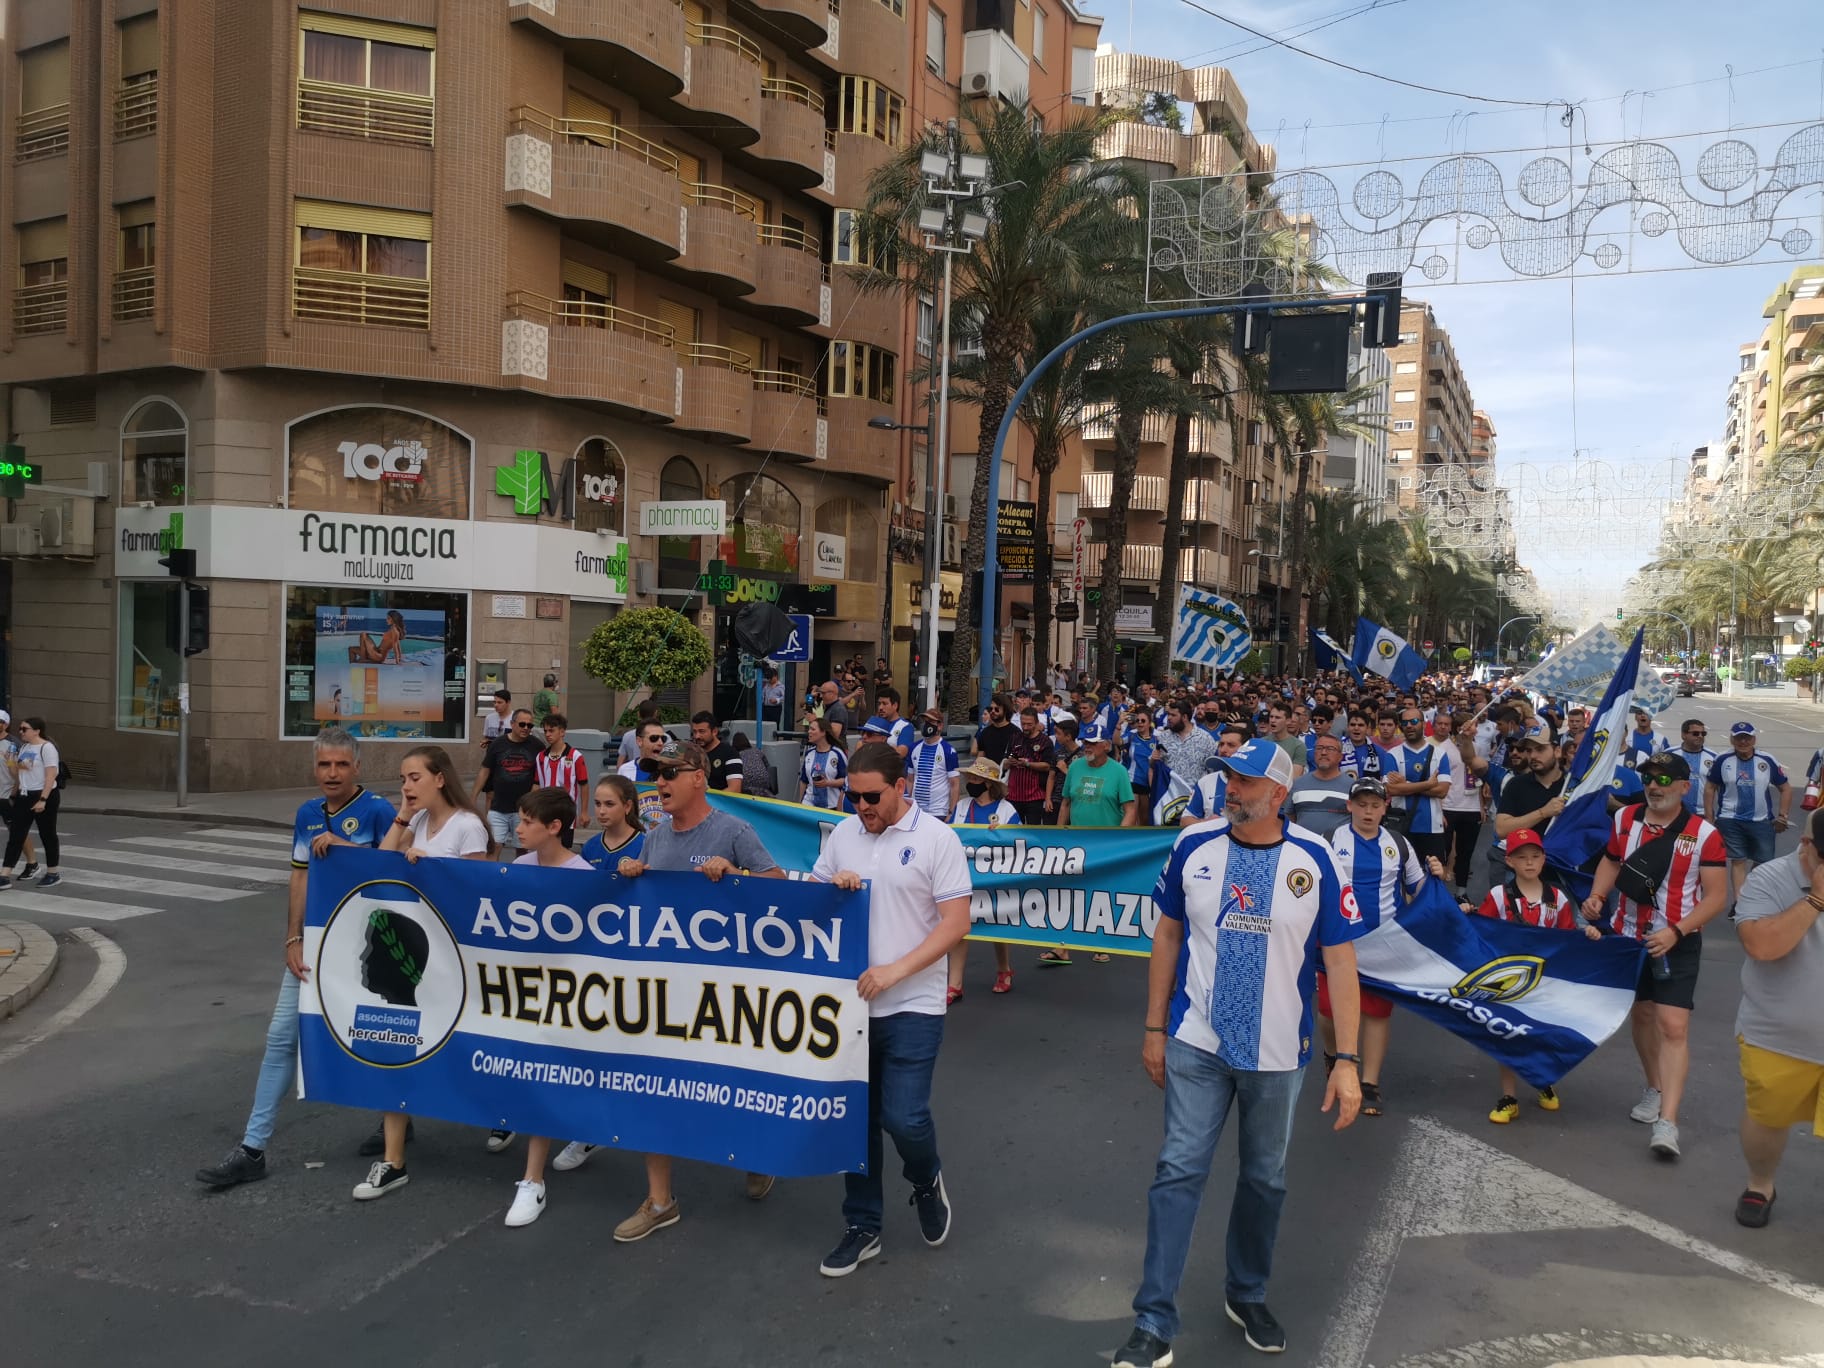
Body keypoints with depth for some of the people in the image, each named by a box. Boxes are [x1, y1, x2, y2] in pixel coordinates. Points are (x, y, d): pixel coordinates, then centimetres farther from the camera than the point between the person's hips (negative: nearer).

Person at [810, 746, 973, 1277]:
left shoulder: (937, 839, -8)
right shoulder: (843, 834, 6)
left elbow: (956, 923, -11)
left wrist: (895, 971, -19)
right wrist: (833, 886, -9)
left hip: (912, 1006, -4)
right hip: (850, 1000, 5)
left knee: (903, 1117, -8)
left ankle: (927, 1180, 26)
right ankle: (862, 1228, 27)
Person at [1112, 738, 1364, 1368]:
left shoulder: (1314, 859, -10)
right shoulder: (1194, 845, -6)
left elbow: (1340, 961, -6)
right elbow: (1168, 936, 4)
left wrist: (1347, 1060, -9)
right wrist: (1154, 1029, 6)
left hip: (1277, 1052, 0)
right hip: (1197, 1044, 0)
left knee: (1265, 1178, 15)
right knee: (1179, 1171, -3)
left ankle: (1247, 1295, 38)